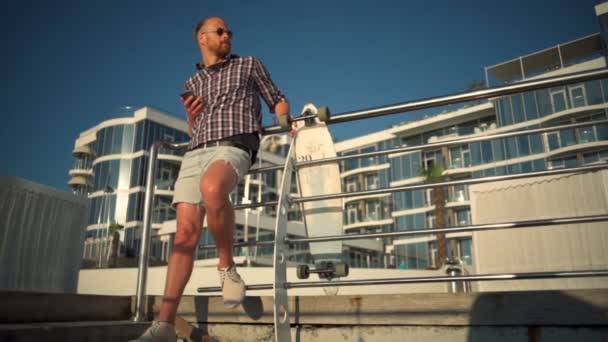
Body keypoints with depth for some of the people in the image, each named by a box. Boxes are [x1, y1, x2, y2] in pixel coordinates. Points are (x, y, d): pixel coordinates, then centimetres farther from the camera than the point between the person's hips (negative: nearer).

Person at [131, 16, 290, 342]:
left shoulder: (249, 65, 20)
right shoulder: (193, 82, 27)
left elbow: (277, 100, 21)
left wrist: (287, 120, -1)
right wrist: (192, 116, 10)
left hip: (233, 147, -4)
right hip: (195, 153, 4)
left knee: (212, 188, -40)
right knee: (186, 232, -12)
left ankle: (227, 266, -19)